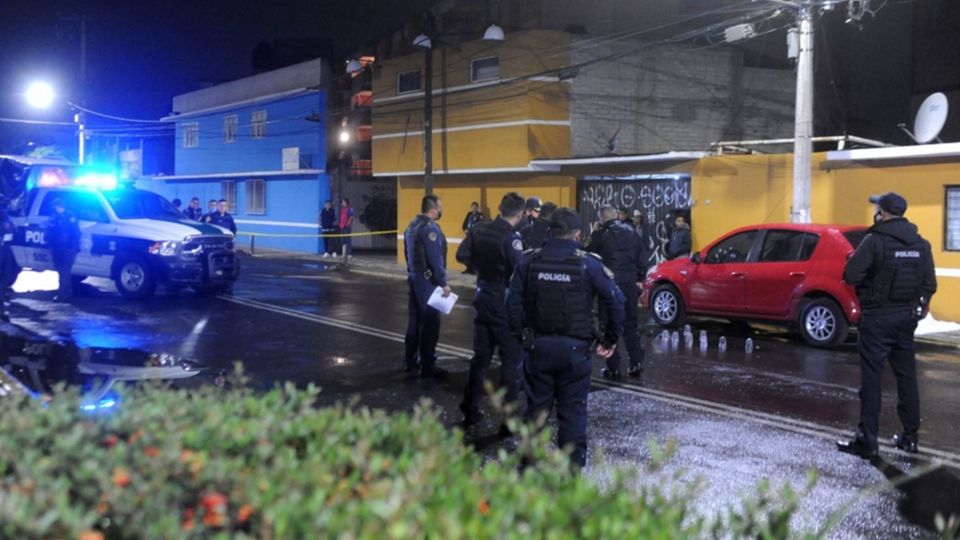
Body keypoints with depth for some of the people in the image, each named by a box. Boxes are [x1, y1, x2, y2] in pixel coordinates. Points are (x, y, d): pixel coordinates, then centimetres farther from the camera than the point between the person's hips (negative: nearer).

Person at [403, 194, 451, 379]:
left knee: (415, 319, 14)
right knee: (430, 321, -5)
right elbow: (435, 259, -21)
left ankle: (411, 361, 20)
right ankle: (427, 365, -2)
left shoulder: (412, 225, 13)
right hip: (427, 279, -10)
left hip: (414, 276, 10)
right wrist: (443, 283, -19)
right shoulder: (430, 227, -17)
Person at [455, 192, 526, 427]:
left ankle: (470, 410, 20)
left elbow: (462, 255, 2)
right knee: (511, 359, 5)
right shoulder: (510, 237, -19)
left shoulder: (479, 229, 0)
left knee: (480, 356, 16)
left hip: (483, 299, 6)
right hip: (505, 303, -6)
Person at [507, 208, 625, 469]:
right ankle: (572, 465, 11)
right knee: (572, 410, 7)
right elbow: (616, 301, -10)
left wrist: (522, 334, 8)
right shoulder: (588, 264, -8)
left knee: (537, 407, 14)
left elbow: (513, 303, -2)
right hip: (575, 349, -2)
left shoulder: (529, 261, -1)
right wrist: (610, 340, 0)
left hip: (539, 346, 2)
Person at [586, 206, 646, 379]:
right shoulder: (630, 232, 8)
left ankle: (613, 368, 3)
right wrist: (638, 278, 19)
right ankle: (636, 364, 10)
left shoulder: (600, 235, -8)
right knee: (631, 325, 13)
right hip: (629, 283, 4)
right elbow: (640, 259, 12)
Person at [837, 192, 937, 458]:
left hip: (877, 317, -6)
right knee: (906, 376, 14)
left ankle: (867, 441, -1)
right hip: (907, 317, 6)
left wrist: (853, 261, 2)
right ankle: (910, 436, 22)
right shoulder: (921, 244, 5)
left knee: (871, 378, -3)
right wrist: (920, 307, 23)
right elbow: (930, 284, 8)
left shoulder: (875, 241, -15)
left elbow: (851, 276, -19)